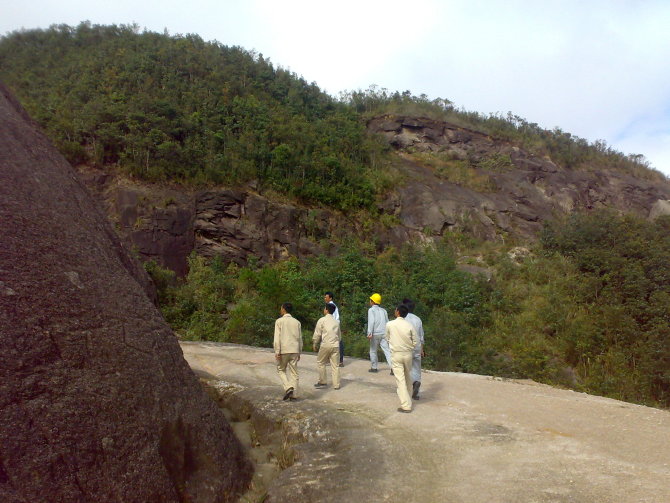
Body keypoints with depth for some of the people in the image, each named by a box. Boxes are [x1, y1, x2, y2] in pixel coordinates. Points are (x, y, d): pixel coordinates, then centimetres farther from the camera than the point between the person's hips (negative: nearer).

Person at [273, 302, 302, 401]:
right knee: (294, 372, 8)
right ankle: (294, 394, 8)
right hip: (294, 350, 4)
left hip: (284, 350, -3)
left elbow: (277, 337, -10)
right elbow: (300, 338, 11)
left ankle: (288, 387, -7)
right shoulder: (297, 322, 8)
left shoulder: (279, 321, -4)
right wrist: (299, 352, 18)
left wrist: (277, 352, -9)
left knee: (281, 370, 12)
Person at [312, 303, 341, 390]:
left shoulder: (322, 320, -2)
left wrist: (315, 344, 10)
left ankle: (322, 382, 15)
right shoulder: (336, 322, 14)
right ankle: (336, 385, 7)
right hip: (335, 345, 4)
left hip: (325, 345, -4)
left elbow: (317, 334, -1)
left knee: (321, 363, 12)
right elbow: (339, 335, 19)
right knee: (335, 365, 7)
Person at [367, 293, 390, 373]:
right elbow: (387, 322, 18)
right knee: (387, 350, -2)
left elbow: (371, 321, -15)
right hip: (384, 333, 4)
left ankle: (373, 367, 21)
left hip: (375, 334, -4)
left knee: (373, 351, 12)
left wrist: (370, 333, -19)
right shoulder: (383, 310, 14)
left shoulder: (371, 310, -2)